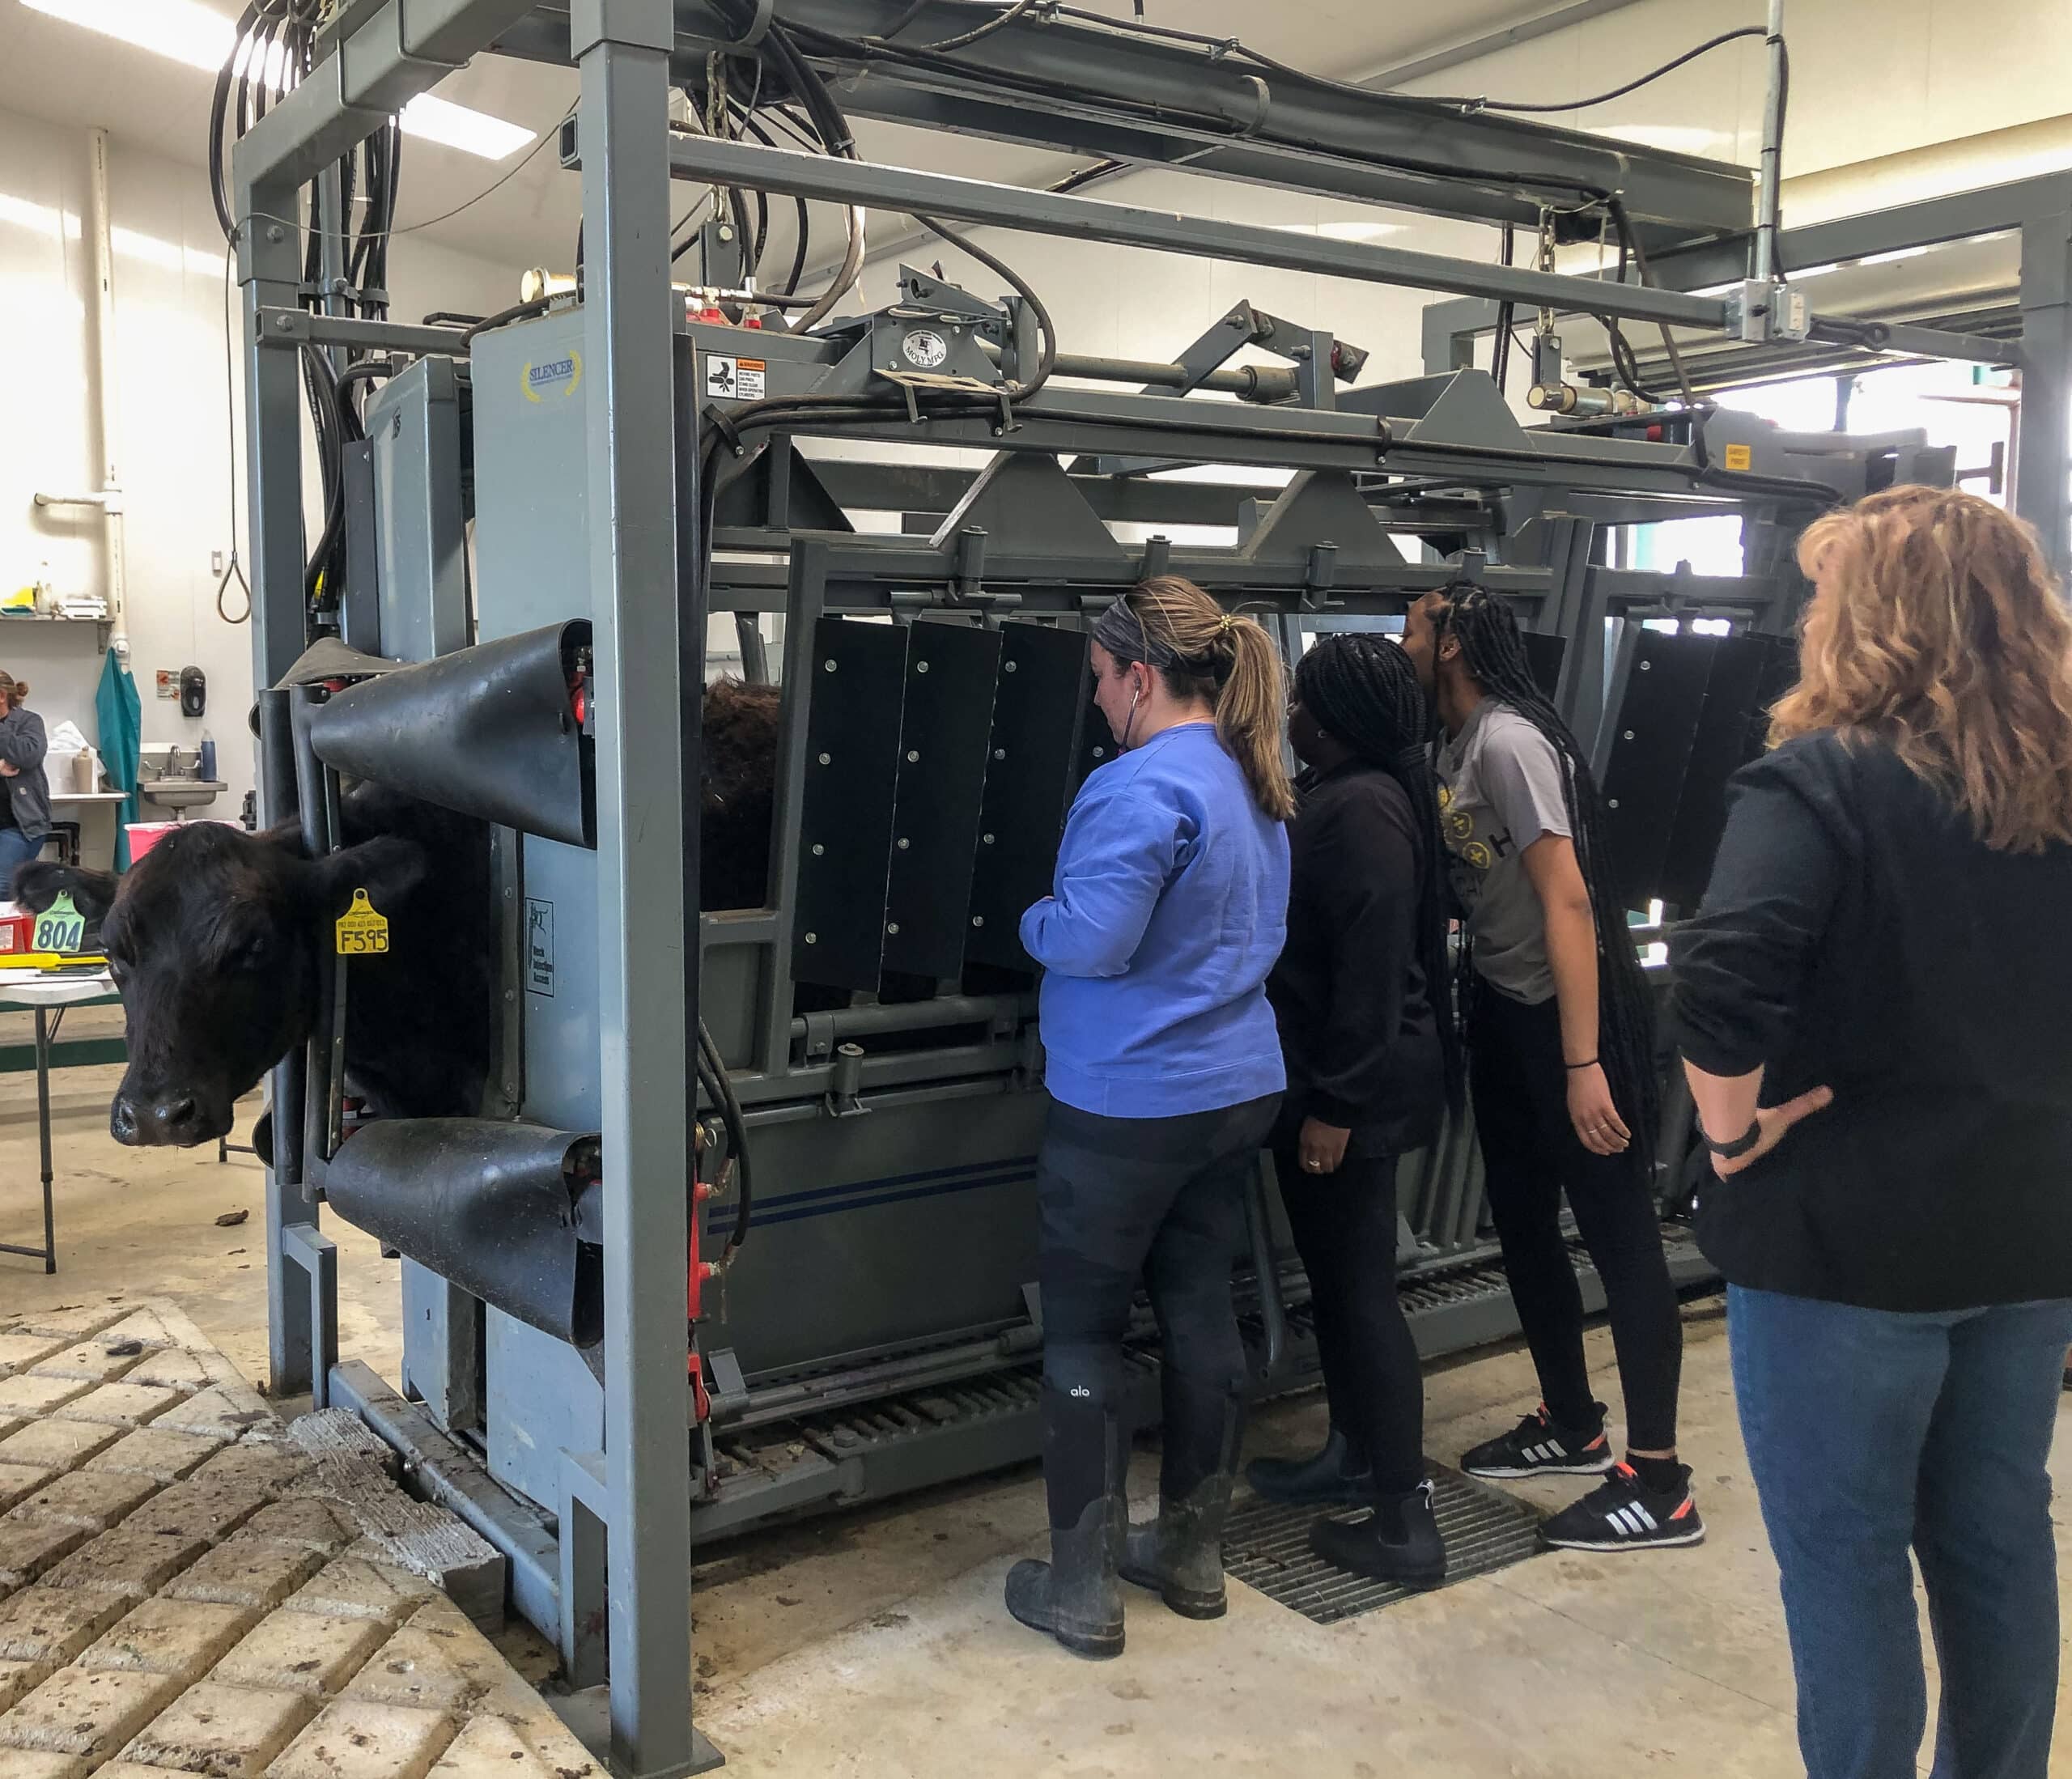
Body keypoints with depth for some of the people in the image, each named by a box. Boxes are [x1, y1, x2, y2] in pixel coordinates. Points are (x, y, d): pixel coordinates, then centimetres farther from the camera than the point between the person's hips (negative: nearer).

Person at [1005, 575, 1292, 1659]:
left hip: (1128, 1104, -9)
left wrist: (1033, 918, -5)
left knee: (1083, 1329, 4)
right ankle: (1192, 1552, 29)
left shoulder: (1143, 788, -20)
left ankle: (1083, 1588, 13)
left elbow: (1087, 941, -25)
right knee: (1201, 1311, 16)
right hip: (1235, 1086, 9)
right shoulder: (1254, 782, 9)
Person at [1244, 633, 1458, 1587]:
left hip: (1355, 1088, -10)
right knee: (1330, 1274, 19)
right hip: (1324, 1074, 10)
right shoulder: (1332, 795, 12)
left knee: (1361, 1287, -4)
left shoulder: (1364, 809, -20)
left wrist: (1336, 1103, -23)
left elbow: (1372, 965, -24)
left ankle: (1405, 1521, 4)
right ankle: (1353, 1454, 34)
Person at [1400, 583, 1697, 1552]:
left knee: (1618, 1234, -1)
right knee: (1522, 1220, 17)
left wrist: (1584, 1065, -28)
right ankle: (1572, 1426, 33)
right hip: (1503, 1008, 9)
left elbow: (1567, 899, -25)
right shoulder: (1454, 747, 7)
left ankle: (1659, 1482, 9)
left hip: (1573, 1009, -9)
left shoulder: (1508, 742, -20)